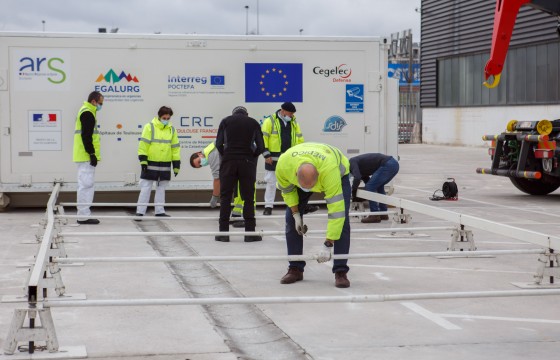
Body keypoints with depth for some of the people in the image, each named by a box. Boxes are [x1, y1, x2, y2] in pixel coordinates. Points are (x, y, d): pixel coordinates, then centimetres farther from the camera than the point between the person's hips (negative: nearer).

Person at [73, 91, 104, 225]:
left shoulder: (85, 112, 21)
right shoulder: (88, 113, -13)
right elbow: (86, 136, -20)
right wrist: (92, 154, -20)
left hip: (84, 156, 11)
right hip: (86, 156, -11)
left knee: (85, 185, 12)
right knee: (86, 184, -9)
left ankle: (83, 214, 16)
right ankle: (83, 216, -8)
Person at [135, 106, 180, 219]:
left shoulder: (172, 129, 8)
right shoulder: (150, 127, -5)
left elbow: (175, 147, 11)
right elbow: (143, 144, -8)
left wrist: (176, 164, 7)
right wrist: (143, 159, -15)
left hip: (165, 164, 4)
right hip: (151, 163, -4)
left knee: (161, 188, 11)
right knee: (146, 188, -3)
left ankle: (159, 211, 19)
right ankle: (140, 212, -2)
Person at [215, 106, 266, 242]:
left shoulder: (226, 121, 11)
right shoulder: (254, 123, 12)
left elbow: (218, 144, 1)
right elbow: (261, 147, 4)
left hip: (228, 161, 0)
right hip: (247, 163, 0)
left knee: (225, 196, 4)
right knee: (248, 197, 5)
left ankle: (223, 232, 2)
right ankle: (250, 232, 5)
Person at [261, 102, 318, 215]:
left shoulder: (294, 123, 10)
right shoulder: (270, 121, -7)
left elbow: (299, 139, 16)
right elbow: (263, 138, -10)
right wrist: (266, 154, -14)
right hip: (274, 159, -4)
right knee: (271, 182, 2)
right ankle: (268, 207, 10)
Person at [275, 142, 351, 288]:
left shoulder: (330, 170, -49)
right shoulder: (283, 165, -39)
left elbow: (336, 210, -45)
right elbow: (286, 189, -13)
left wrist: (328, 245, -43)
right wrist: (296, 214, -17)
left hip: (338, 172, -3)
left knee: (342, 218, -19)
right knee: (291, 218, -7)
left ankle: (340, 271, -12)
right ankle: (295, 269, 5)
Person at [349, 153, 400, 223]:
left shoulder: (352, 162, -3)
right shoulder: (359, 165, 25)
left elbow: (357, 178, -20)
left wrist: (354, 192, -5)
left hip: (387, 165, -10)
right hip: (393, 163, 10)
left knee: (370, 187, -5)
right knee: (378, 186, 27)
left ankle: (375, 216, -2)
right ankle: (383, 214, 28)